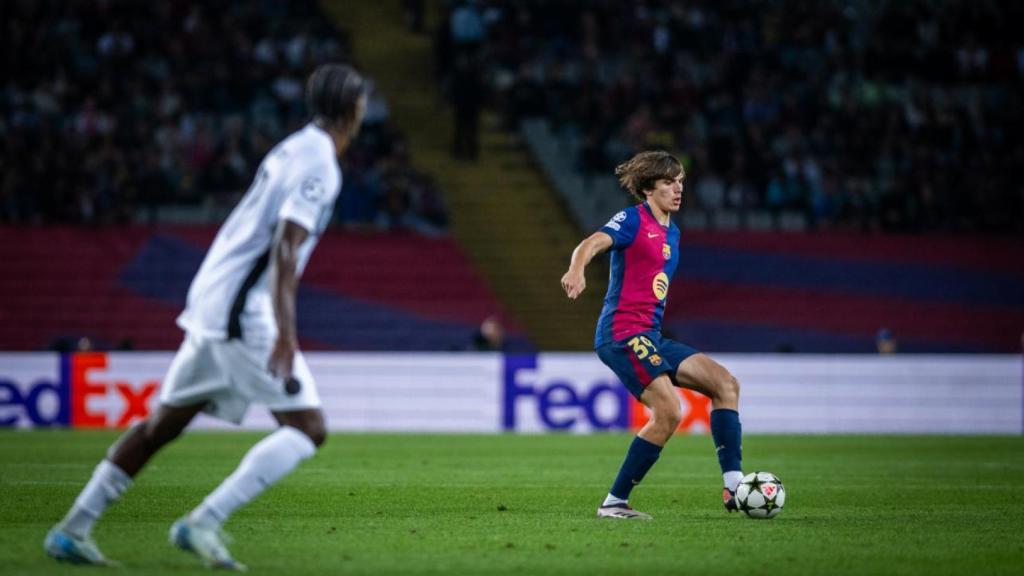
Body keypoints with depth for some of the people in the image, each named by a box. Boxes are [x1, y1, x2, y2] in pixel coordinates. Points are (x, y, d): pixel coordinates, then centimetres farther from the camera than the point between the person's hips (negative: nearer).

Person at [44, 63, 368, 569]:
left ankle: (72, 529, 16)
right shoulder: (319, 164, -11)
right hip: (243, 314, -9)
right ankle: (203, 523, -19)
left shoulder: (290, 151, 17)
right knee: (307, 428, -10)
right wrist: (284, 333, -29)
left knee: (164, 423, 16)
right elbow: (285, 247, -22)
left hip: (211, 303, 9)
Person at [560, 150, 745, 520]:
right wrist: (576, 271, -46)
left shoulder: (671, 232, 19)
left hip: (651, 337, 9)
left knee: (725, 384, 1)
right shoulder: (633, 220, -6)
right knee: (669, 412, -21)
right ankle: (613, 503, -13)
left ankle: (734, 487, -4)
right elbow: (592, 244, -25)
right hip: (623, 333, -9)